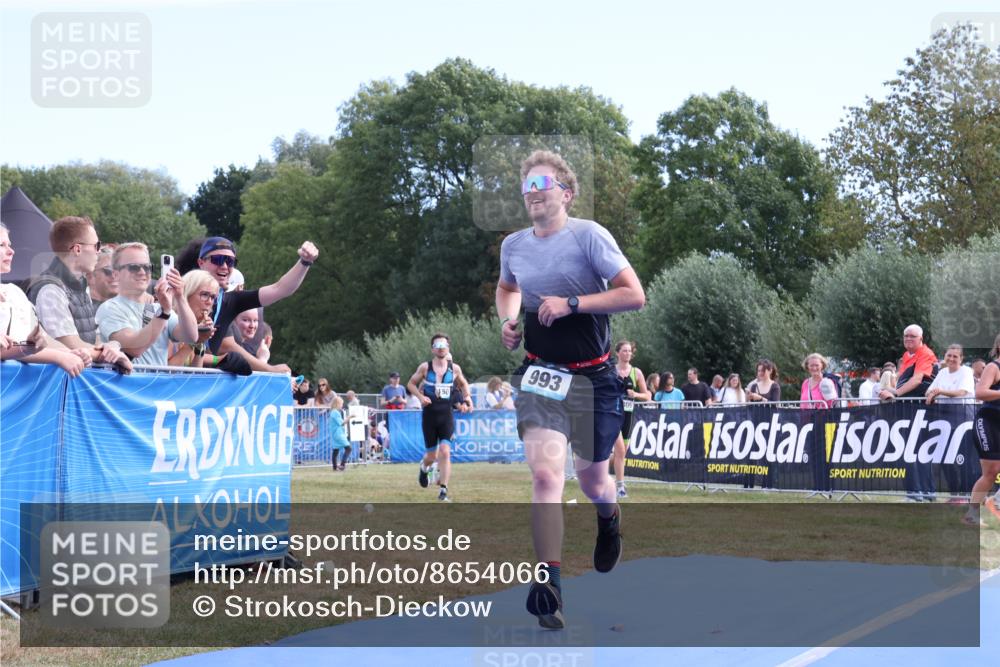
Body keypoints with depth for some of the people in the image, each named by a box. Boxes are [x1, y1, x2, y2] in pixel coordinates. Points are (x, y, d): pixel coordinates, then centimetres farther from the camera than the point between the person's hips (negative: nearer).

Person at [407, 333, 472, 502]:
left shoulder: (454, 368, 2)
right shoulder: (425, 367, -2)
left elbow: (463, 384, 19)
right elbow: (411, 384, 7)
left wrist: (466, 398, 2)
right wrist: (420, 396, -10)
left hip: (447, 415, 0)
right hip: (429, 416, 0)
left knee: (445, 451, -15)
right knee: (432, 455, 8)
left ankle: (443, 491, -10)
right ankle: (424, 468, 46)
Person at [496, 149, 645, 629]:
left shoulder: (588, 235, -11)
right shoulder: (513, 245, 5)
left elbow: (634, 296, -15)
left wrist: (571, 303, -21)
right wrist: (508, 320, 8)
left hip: (592, 378, -2)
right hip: (539, 374, 2)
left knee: (592, 481, 15)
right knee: (545, 474, -19)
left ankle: (609, 519, 52)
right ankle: (548, 585, -20)